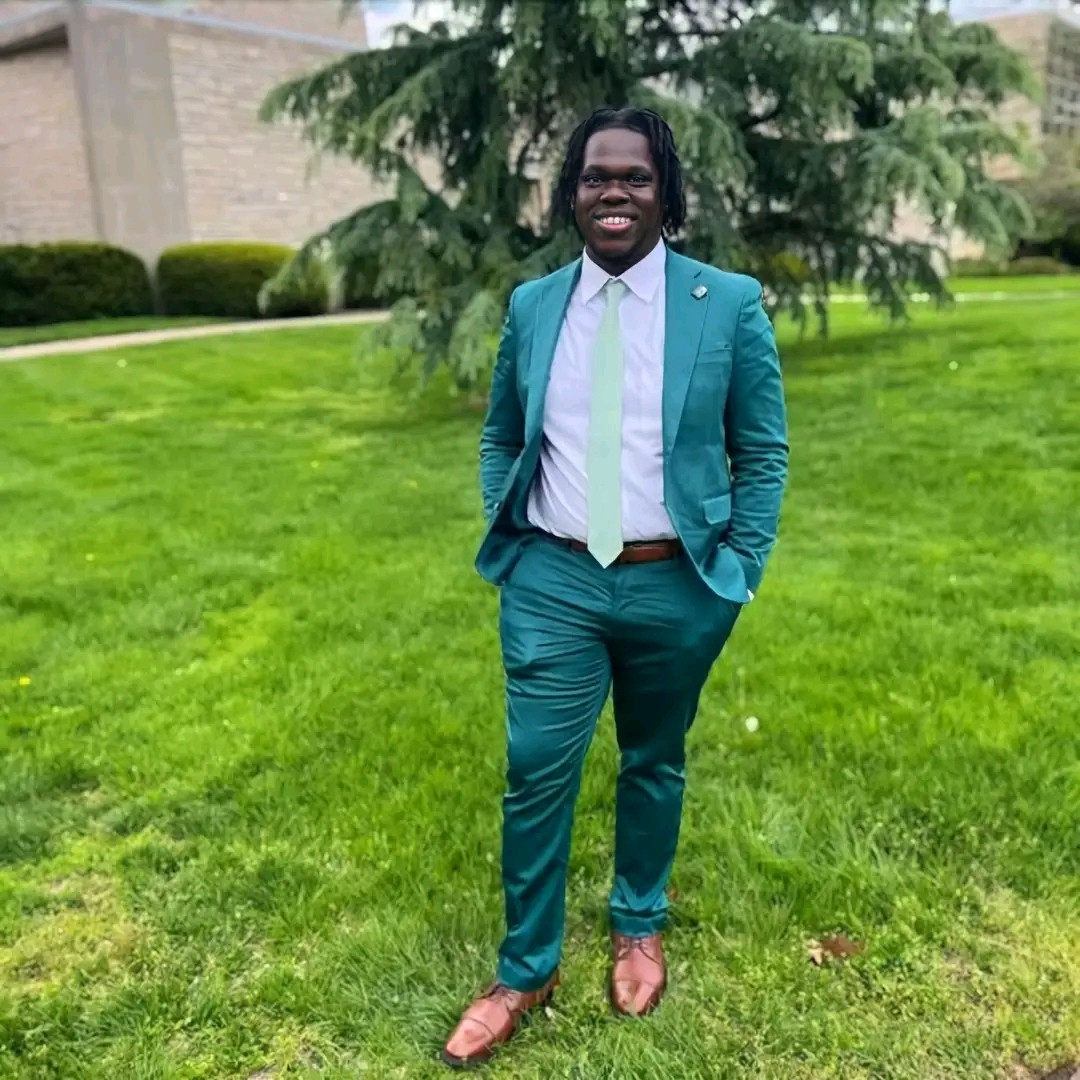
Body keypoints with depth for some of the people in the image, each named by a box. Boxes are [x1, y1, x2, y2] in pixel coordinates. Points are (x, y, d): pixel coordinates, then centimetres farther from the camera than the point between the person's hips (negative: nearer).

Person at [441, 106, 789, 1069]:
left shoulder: (729, 304, -5)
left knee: (654, 763, 16)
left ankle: (640, 927, 41)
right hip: (554, 581, 1)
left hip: (675, 587, -1)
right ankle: (527, 969, 26)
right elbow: (500, 439, 13)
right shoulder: (531, 305, 3)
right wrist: (506, 544, 4)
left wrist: (739, 573, -4)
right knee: (537, 774, 4)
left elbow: (763, 454, 0)